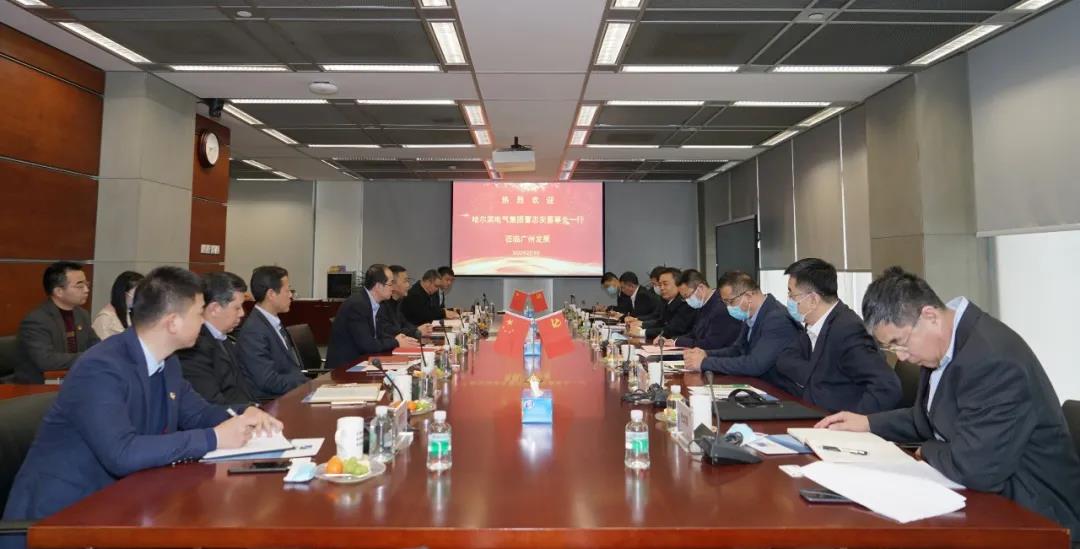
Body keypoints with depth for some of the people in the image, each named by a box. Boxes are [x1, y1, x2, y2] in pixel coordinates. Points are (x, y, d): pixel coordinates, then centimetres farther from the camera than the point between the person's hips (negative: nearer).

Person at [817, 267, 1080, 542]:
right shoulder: (945, 342, -1)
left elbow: (972, 468, -30)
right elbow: (933, 418, 16)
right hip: (982, 493, 7)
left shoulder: (993, 361, -29)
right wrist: (869, 423, 8)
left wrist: (928, 452, -10)